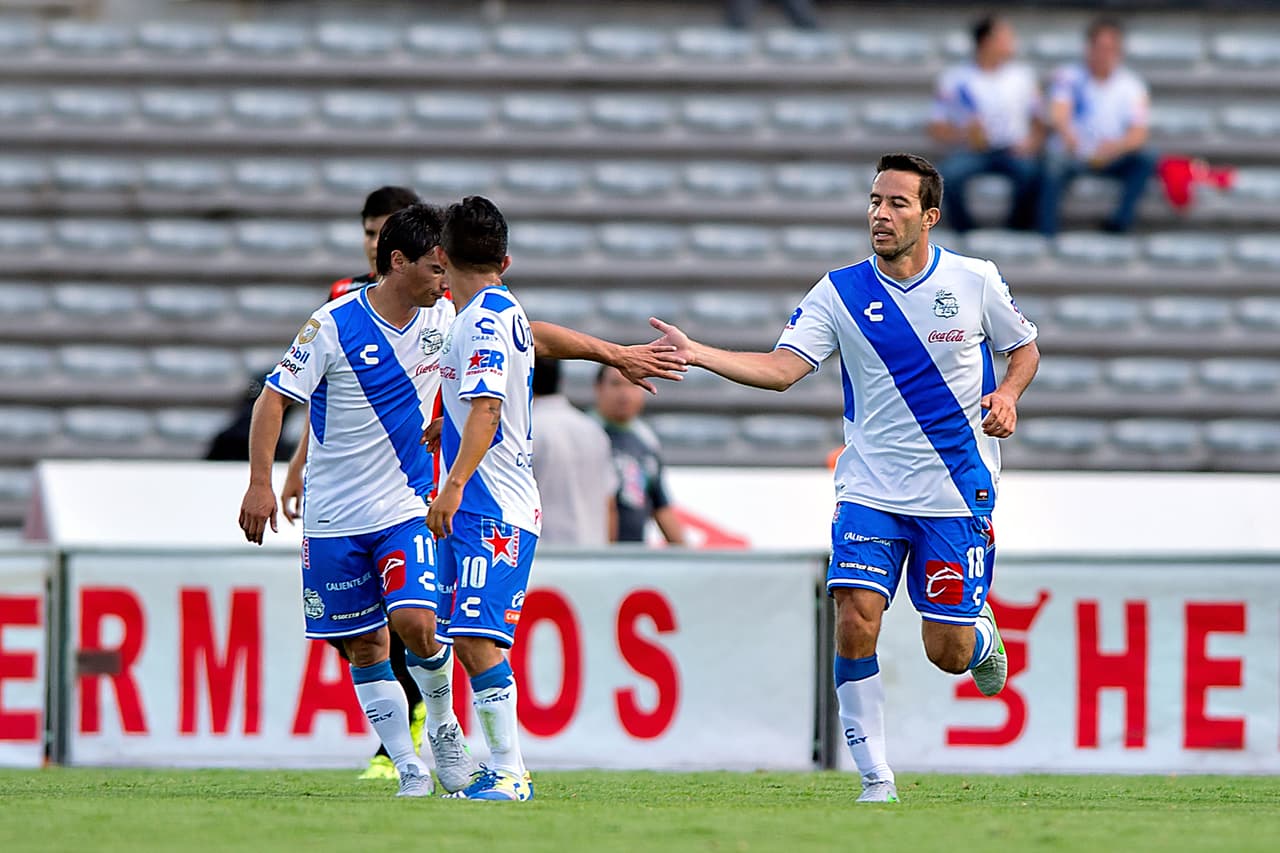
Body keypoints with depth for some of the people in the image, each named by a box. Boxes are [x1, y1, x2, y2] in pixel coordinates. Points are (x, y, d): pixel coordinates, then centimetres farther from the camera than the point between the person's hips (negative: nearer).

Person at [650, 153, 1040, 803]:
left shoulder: (975, 281, -3)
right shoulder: (840, 292, -3)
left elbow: (1024, 348, 12)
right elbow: (782, 369, -11)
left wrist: (1007, 395, -10)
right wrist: (697, 355, -25)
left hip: (957, 493, -1)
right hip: (870, 489, 1)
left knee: (947, 651, -1)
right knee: (855, 622, -17)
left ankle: (982, 636, 38)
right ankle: (876, 780, -6)